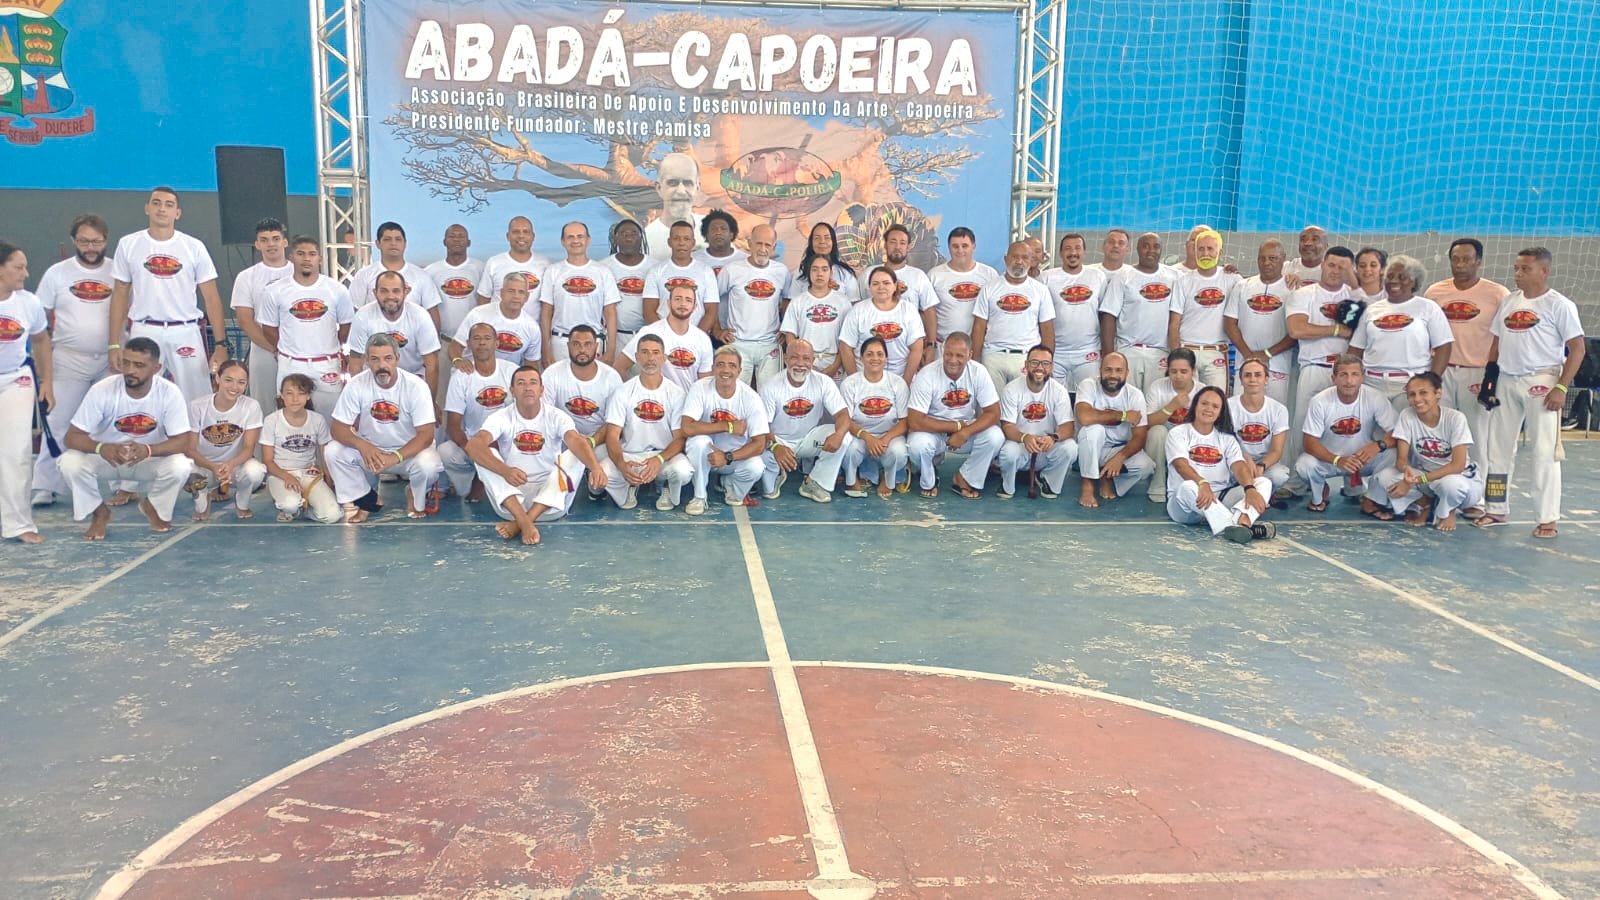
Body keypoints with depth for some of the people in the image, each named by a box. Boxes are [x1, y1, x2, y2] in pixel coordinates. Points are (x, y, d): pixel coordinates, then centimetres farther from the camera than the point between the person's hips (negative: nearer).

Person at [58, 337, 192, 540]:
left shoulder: (170, 393, -21)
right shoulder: (102, 390, -21)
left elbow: (182, 441, -22)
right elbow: (72, 436, -20)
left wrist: (148, 450, -43)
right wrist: (101, 448, -42)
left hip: (150, 459, 0)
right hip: (106, 457, 0)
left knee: (180, 466, -30)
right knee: (70, 462, -29)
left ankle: (153, 507, 5)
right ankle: (99, 512, 1)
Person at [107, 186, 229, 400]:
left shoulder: (194, 247, 3)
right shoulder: (128, 245, 6)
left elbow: (211, 298, 2)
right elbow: (120, 296, 9)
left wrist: (220, 344, -6)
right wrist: (114, 344, 2)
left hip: (185, 332, -1)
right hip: (144, 332, 1)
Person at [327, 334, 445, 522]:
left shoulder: (416, 386, -20)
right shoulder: (357, 385, -13)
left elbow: (425, 434, -23)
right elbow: (337, 428, -12)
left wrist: (395, 457, -39)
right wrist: (362, 445, -33)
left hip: (409, 450, -2)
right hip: (369, 450, 3)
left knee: (427, 465, -33)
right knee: (333, 452, -22)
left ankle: (416, 498, 5)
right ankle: (365, 500, 3)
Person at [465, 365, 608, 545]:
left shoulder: (556, 417, -6)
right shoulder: (502, 418, -7)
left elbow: (577, 441, -26)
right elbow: (473, 445, -25)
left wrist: (595, 467, -50)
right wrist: (505, 471, -44)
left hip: (551, 499, 0)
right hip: (510, 499, 0)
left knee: (575, 454, -20)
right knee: (484, 453, -20)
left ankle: (520, 522, -30)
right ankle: (525, 522, -40)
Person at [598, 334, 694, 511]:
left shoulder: (676, 393, -2)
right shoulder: (623, 392, -2)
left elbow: (680, 437, -4)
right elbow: (612, 435, -7)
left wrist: (659, 459, -25)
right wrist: (621, 464, -29)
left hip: (665, 456, 0)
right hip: (629, 456, 0)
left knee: (683, 471, -35)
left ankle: (667, 488, 5)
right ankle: (631, 486, 7)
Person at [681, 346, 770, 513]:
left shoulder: (750, 398, -16)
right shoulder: (700, 389, -17)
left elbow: (759, 443, -17)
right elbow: (687, 428, -28)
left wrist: (728, 457, -32)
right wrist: (728, 426, -27)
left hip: (737, 456, 0)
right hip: (705, 455, 0)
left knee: (755, 467, -30)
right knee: (699, 440, -32)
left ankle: (731, 486, 8)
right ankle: (699, 497, -12)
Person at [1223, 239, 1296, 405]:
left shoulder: (1292, 290, 1)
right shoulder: (1242, 287, 10)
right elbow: (1230, 324, 7)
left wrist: (1267, 354, -10)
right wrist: (1248, 354, -5)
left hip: (1278, 368, -2)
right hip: (1244, 364, 2)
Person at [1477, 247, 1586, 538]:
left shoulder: (1559, 305, -7)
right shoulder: (1509, 301, 10)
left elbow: (1577, 348, -9)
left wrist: (1561, 387, -16)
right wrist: (1488, 379, 11)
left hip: (1541, 382, -6)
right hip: (1506, 382, 6)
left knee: (1544, 452, -3)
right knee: (1499, 448, 11)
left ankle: (1547, 519, 3)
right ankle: (1498, 510, 23)